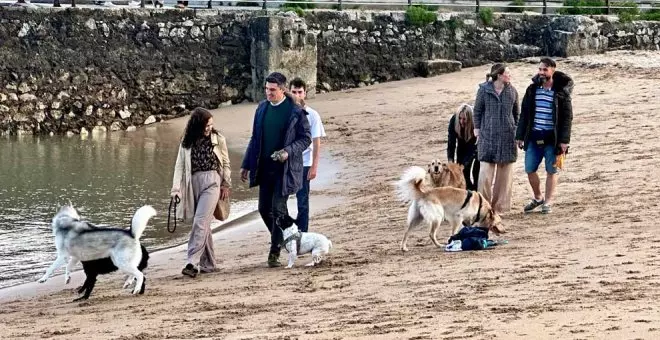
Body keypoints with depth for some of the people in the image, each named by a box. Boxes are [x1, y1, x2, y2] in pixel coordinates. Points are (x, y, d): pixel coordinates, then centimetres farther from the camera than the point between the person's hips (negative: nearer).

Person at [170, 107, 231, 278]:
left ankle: (193, 263, -20)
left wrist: (226, 185, 9)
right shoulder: (187, 142, 7)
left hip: (211, 182, -3)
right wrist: (176, 188, -6)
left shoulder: (218, 139, 3)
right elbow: (180, 166, 5)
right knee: (203, 225, 9)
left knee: (200, 222, -15)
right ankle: (208, 263, 18)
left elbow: (226, 164, 10)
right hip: (193, 183, 3)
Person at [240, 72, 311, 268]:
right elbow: (255, 138, 14)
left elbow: (306, 138, -4)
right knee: (264, 209, 7)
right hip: (265, 167, 6)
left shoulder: (296, 111, -8)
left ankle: (275, 252, 0)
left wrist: (288, 151, -21)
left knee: (278, 209, -7)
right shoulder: (262, 108, 8)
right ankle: (283, 238, 29)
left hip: (284, 168, -5)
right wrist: (246, 165, 13)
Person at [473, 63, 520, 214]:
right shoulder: (484, 90, -3)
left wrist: (516, 130, 8)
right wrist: (477, 130, 1)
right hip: (488, 136, -2)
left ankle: (500, 206, 16)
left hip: (507, 137, 2)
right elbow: (477, 111, 4)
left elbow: (516, 113, 13)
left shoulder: (512, 91, 3)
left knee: (505, 173, 5)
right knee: (486, 172, -8)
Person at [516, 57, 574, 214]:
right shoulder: (532, 89, 6)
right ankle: (537, 197, 26)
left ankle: (548, 202, 14)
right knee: (530, 169, 5)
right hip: (534, 136, 4)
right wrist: (520, 136, 6)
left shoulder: (561, 91, -5)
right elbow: (524, 114, 10)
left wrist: (564, 140, -13)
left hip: (552, 138, -4)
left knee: (551, 171, 4)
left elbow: (567, 117, -6)